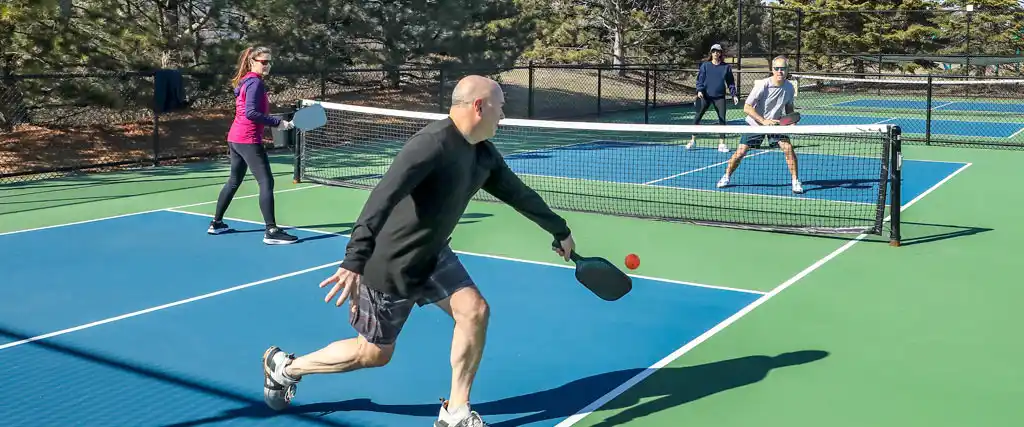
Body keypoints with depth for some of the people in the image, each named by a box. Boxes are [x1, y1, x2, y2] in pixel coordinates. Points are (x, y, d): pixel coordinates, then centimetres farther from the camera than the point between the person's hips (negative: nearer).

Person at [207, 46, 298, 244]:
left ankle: (216, 223, 28)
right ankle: (271, 231, -13)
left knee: (234, 181, 20)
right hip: (249, 140, -10)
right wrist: (277, 122, -21)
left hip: (235, 138, 10)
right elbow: (251, 113, -23)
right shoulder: (255, 82, -14)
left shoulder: (245, 81, 15)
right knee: (266, 182, -10)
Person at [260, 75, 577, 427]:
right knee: (375, 353, 7)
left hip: (431, 255, 8)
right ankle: (285, 366, 30)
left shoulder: (483, 155, -1)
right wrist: (354, 261, -49)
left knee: (474, 310, -7)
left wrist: (560, 231, 23)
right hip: (390, 264, -8)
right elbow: (382, 198, -40)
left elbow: (519, 194, 14)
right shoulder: (433, 144, -30)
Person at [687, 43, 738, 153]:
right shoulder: (705, 65, 4)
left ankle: (722, 144, 5)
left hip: (720, 97, 1)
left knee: (722, 119, -2)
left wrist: (734, 95, 5)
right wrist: (699, 90, -13)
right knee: (697, 117, -3)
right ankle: (693, 140, 9)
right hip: (705, 95, -1)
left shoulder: (726, 67, 7)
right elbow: (700, 78, 2)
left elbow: (731, 82, 11)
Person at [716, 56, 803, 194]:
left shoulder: (789, 88, -10)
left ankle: (795, 181, -2)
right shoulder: (762, 85, -24)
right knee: (740, 152, -5)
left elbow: (789, 107, 9)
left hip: (775, 124, 3)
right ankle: (726, 176, 20)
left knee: (788, 148, -16)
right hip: (755, 124, -3)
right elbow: (747, 107, -22)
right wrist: (764, 121, -28)